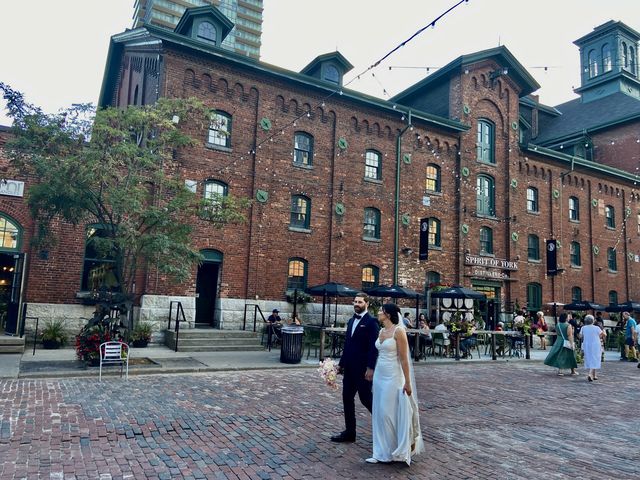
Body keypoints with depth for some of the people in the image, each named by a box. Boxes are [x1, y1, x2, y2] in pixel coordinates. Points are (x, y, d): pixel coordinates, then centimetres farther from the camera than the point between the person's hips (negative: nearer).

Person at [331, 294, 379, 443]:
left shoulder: (371, 322, -11)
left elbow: (373, 347, -16)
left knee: (366, 398, 1)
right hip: (349, 368, 8)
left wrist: (370, 368, -21)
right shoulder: (351, 321, 13)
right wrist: (341, 363, 14)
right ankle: (349, 432, 20)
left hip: (363, 369, -8)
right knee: (347, 399, 9)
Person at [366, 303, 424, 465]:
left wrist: (407, 382, -15)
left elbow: (404, 359, -15)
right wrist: (375, 374, 17)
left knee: (391, 413, 0)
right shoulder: (381, 331, 9)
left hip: (393, 377, -8)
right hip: (379, 376, 8)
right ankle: (382, 452, 20)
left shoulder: (398, 331, -14)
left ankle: (397, 452, 17)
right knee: (379, 414, 10)